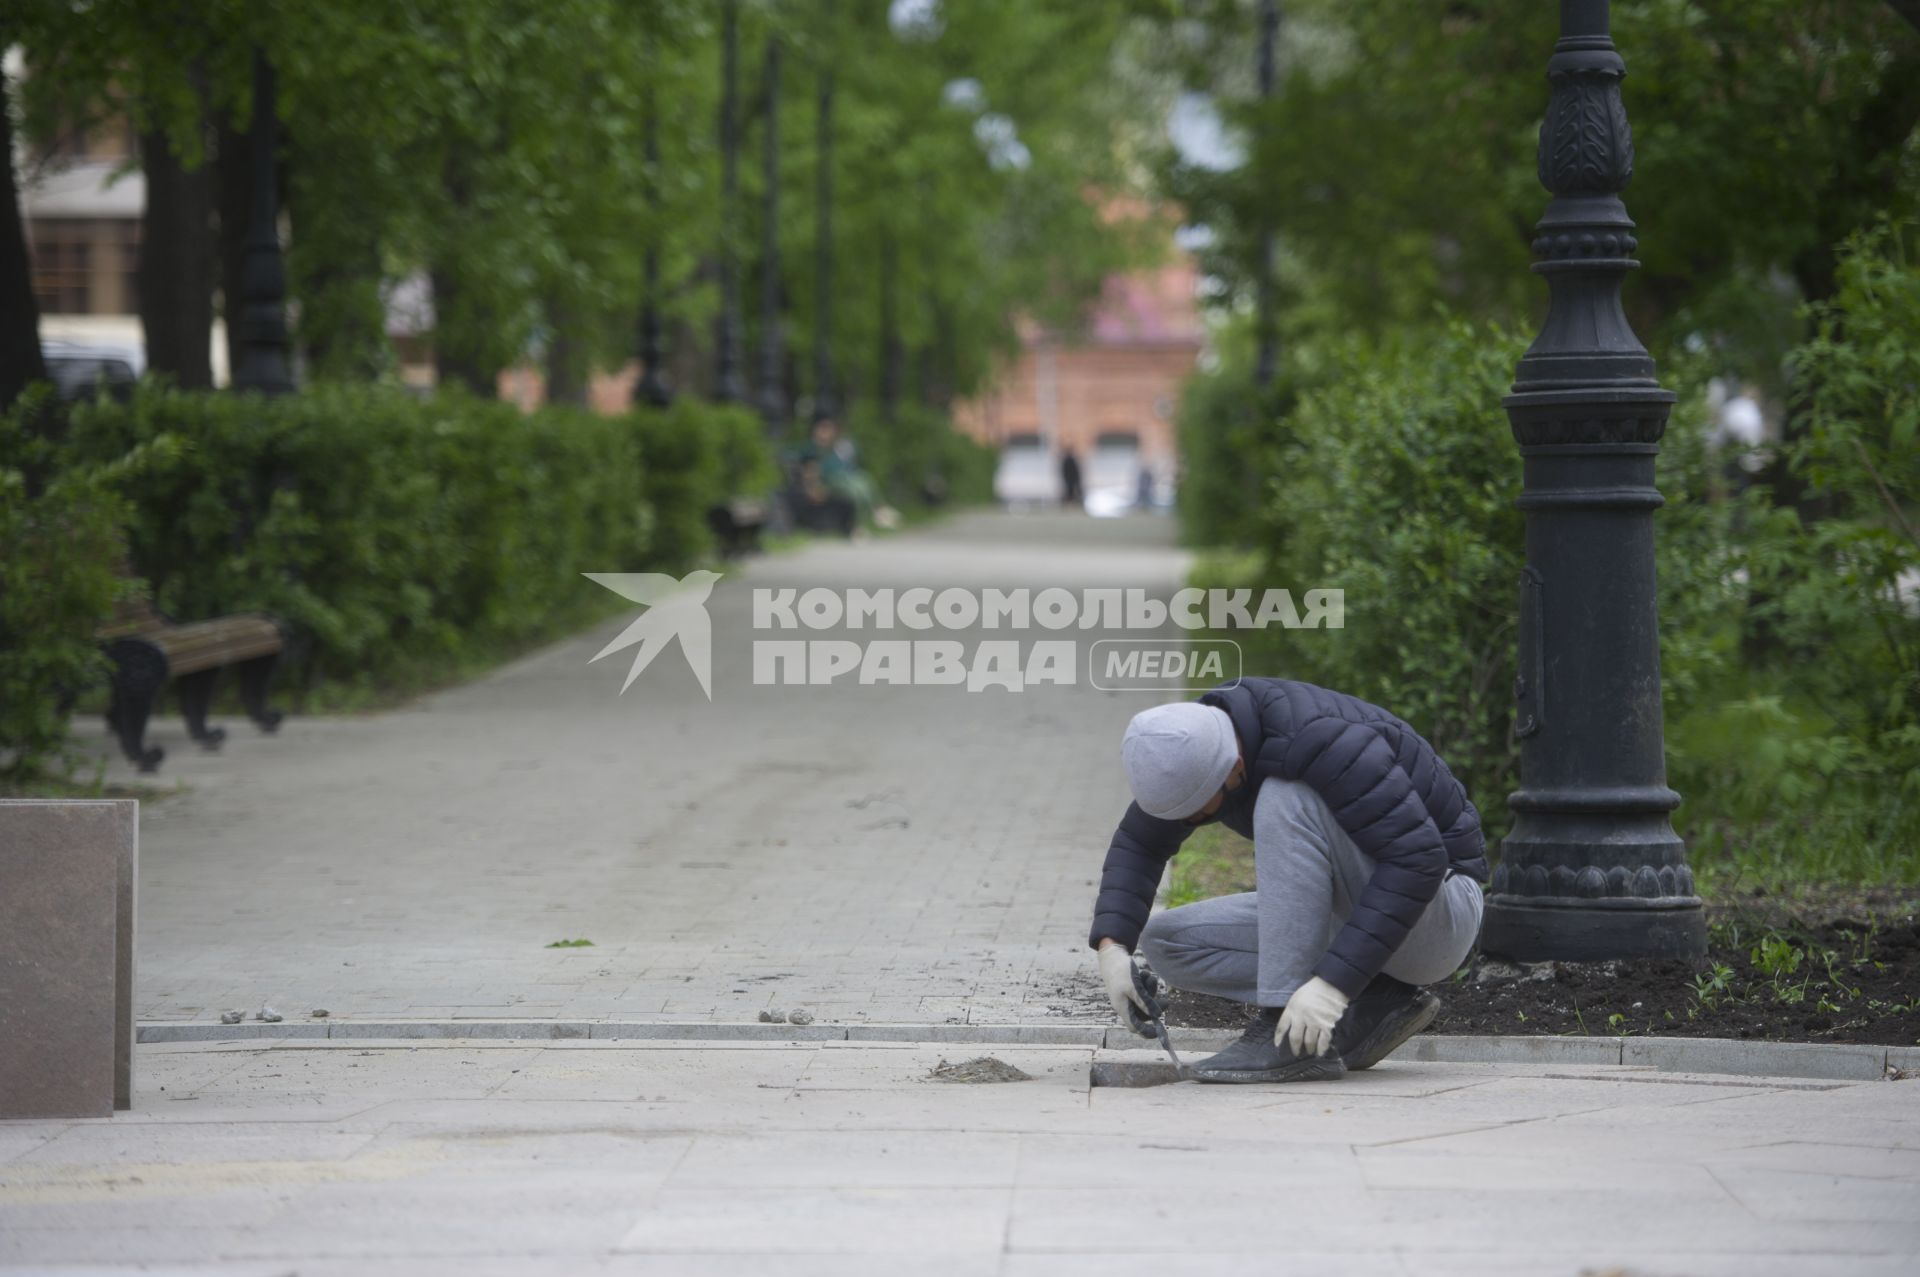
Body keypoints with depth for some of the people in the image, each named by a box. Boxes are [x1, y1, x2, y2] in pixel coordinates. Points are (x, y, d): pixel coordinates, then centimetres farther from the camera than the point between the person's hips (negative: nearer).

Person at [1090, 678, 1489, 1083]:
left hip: (1436, 912, -8)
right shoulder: (1196, 742, -6)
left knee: (1287, 799, -30)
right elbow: (1139, 842, 6)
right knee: (1166, 943, -3)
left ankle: (1287, 1033, -27)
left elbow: (1418, 860, -37)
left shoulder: (1320, 742, -31)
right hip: (1351, 914, 8)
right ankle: (1372, 1001, -5)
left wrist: (1333, 983, -42)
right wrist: (1112, 946, -11)